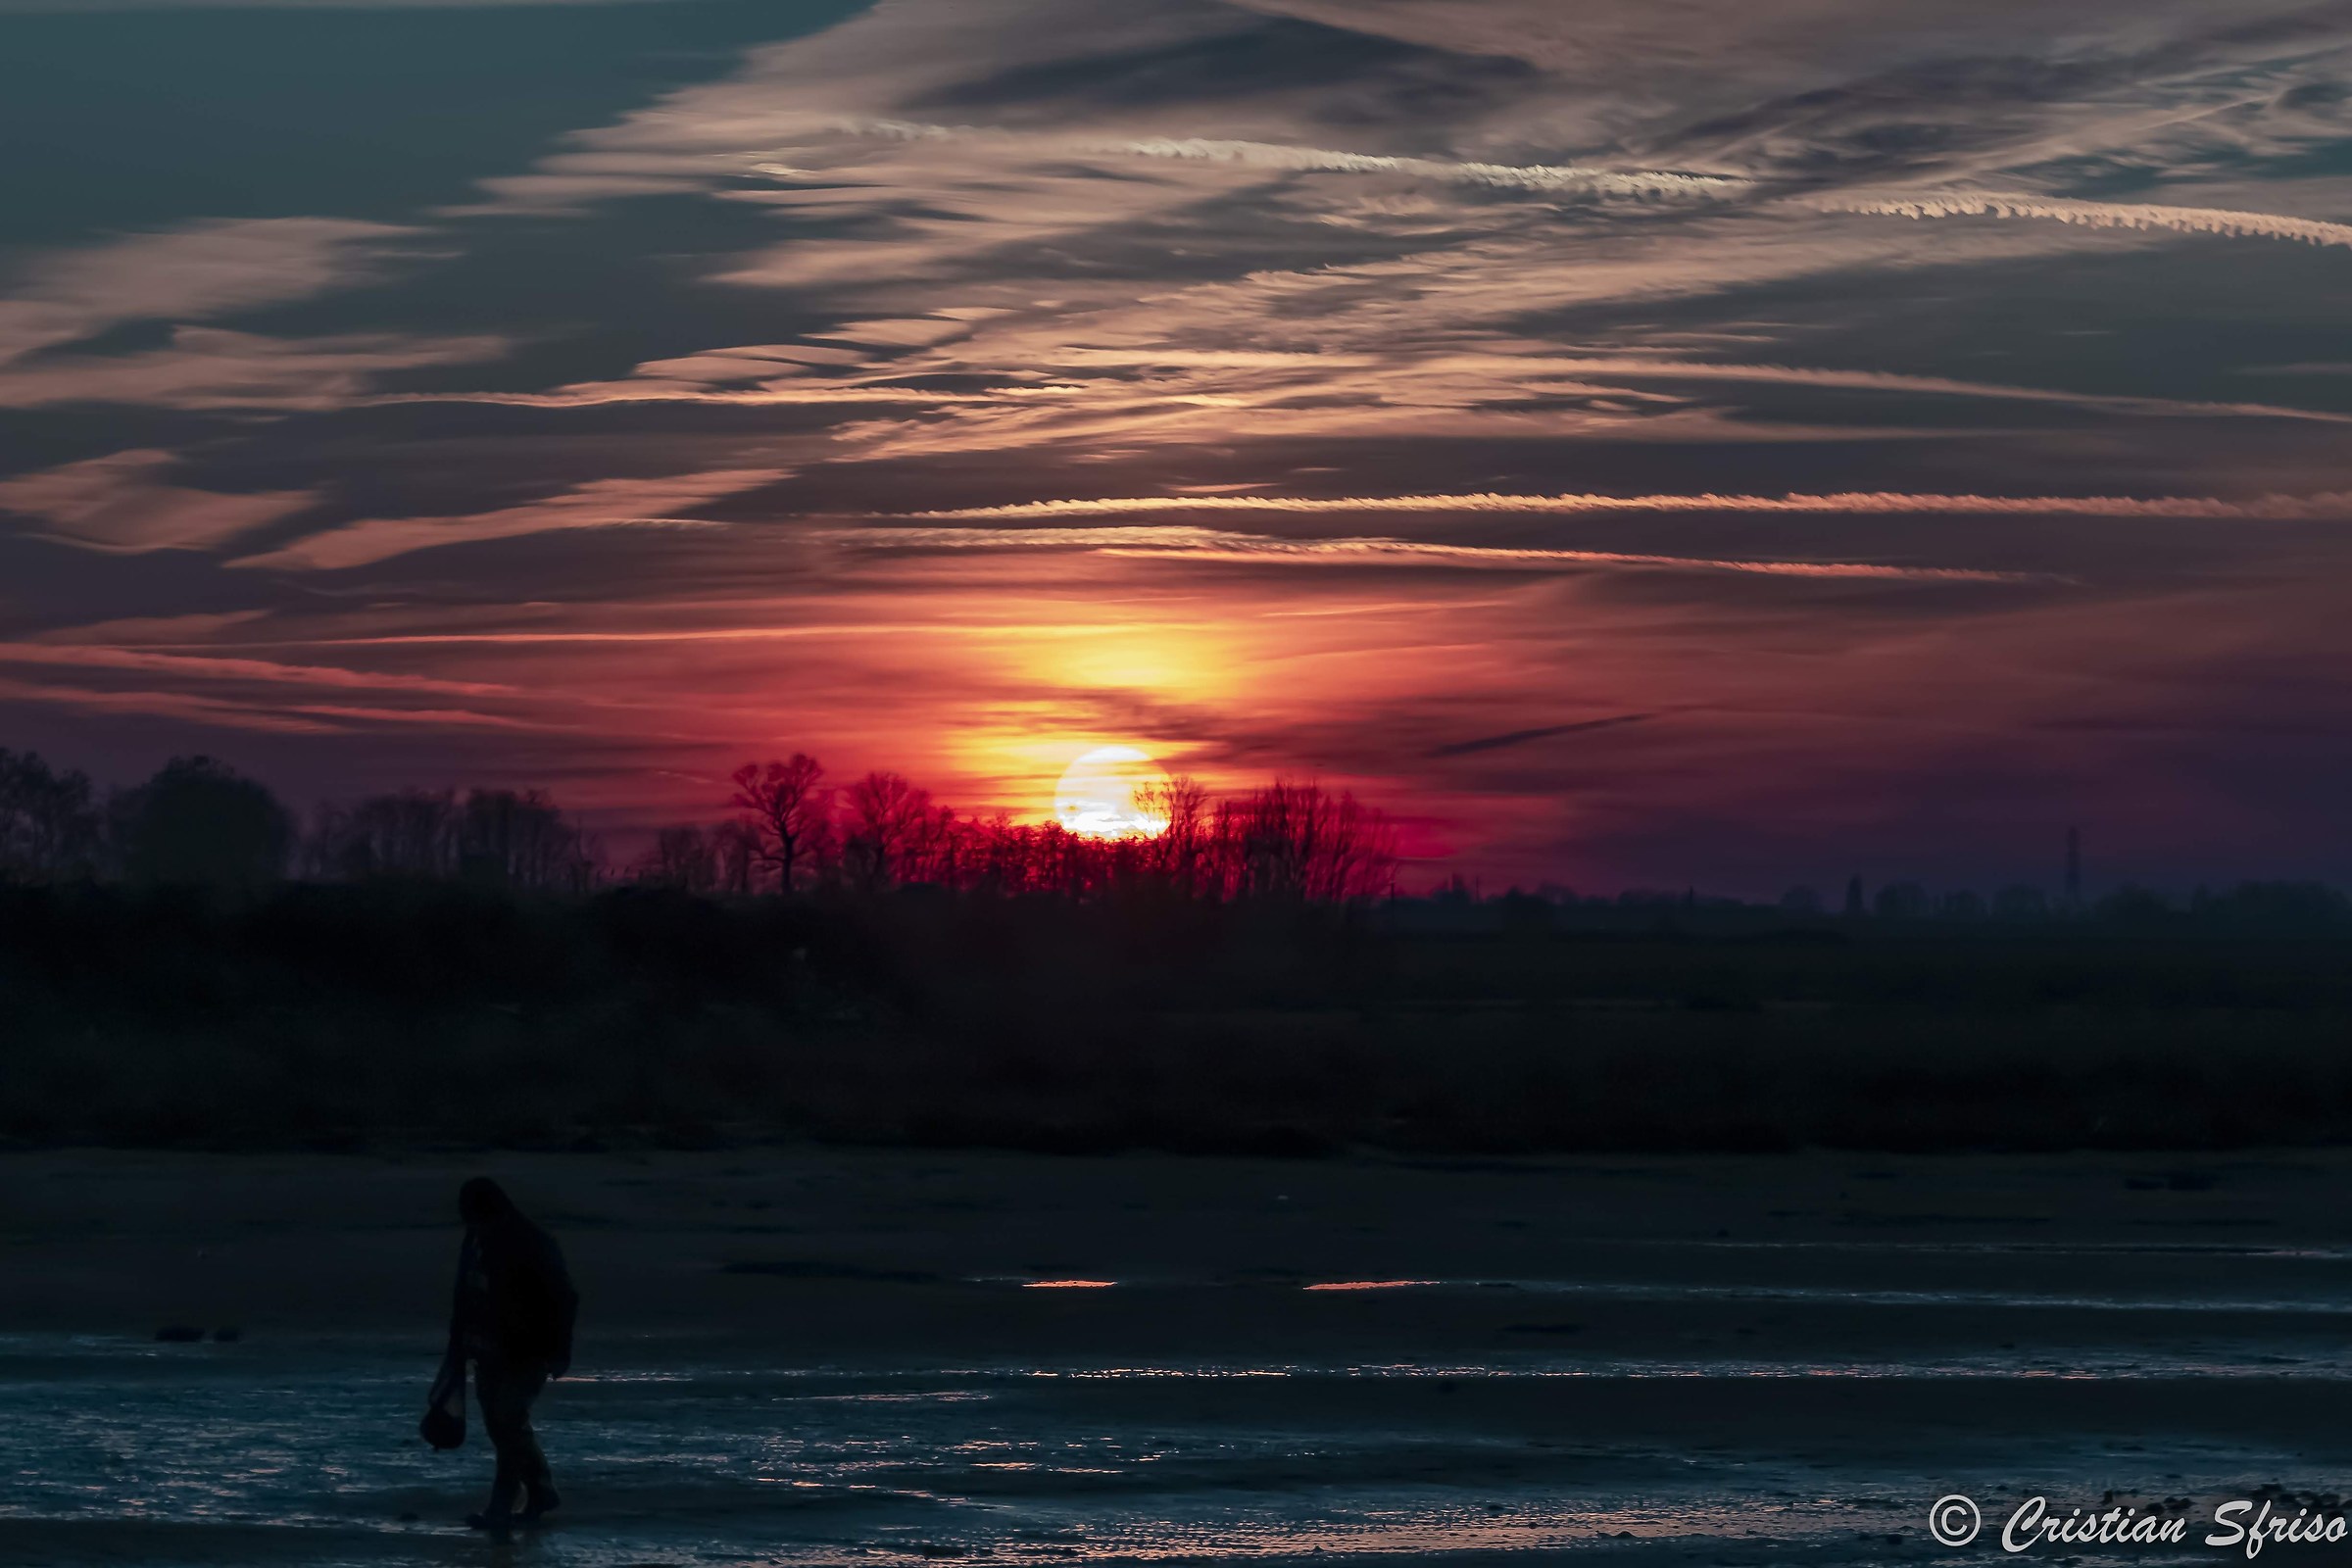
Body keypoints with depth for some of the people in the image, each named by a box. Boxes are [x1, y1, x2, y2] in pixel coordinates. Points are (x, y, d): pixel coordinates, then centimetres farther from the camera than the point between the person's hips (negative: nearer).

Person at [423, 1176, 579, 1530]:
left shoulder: (535, 1245, -15)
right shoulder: (474, 1244, 5)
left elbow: (564, 1300, -12)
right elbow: (465, 1301, 15)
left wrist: (560, 1351, -15)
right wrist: (459, 1348, 13)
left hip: (529, 1354, -7)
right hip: (490, 1353, 7)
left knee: (508, 1421, -14)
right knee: (501, 1424, 9)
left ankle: (501, 1507, -11)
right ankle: (541, 1493, 25)